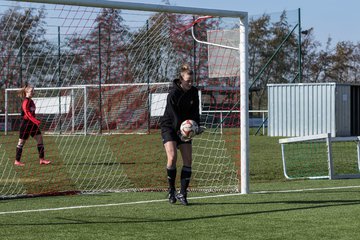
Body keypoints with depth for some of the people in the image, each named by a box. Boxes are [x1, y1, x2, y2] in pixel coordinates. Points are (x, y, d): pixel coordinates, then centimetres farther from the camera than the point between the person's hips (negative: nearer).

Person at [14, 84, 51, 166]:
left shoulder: (31, 101, 11)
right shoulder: (25, 102, -15)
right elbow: (28, 114, -24)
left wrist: (36, 122, 17)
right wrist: (36, 121, -30)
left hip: (32, 124, 9)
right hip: (26, 124, -9)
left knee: (40, 139, 2)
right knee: (21, 142, 1)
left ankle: (41, 159, 4)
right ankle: (17, 161, 9)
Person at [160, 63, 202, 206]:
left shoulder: (193, 92, -1)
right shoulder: (173, 94, -18)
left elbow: (195, 111, 1)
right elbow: (174, 116, -22)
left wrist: (197, 126, -16)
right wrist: (179, 133, -31)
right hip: (169, 126, -5)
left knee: (188, 160, -5)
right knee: (172, 157, -20)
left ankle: (183, 194, -1)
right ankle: (171, 190, -5)